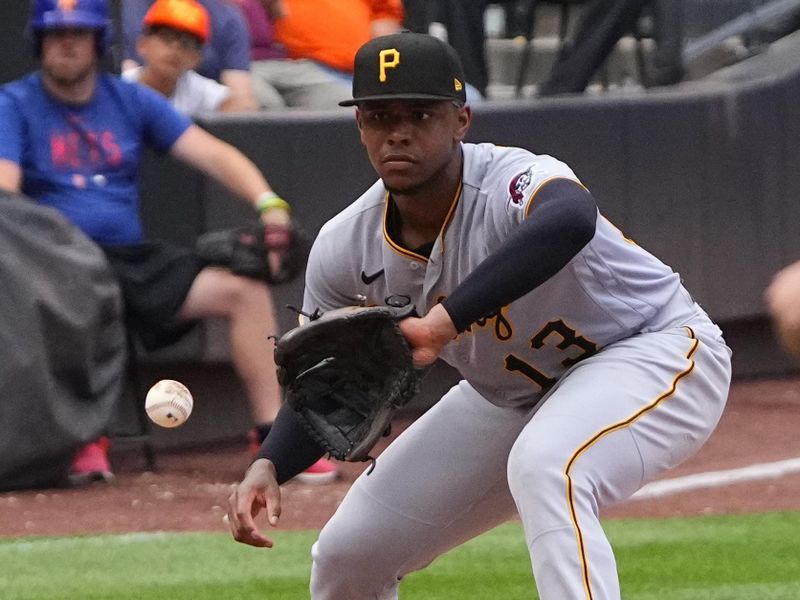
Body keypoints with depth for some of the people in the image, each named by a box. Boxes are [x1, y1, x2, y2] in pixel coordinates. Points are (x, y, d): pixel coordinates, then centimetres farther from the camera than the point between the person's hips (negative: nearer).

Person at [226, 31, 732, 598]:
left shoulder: (511, 183, -34)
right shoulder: (345, 249, -14)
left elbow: (570, 220, -61)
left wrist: (444, 321, -64)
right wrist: (268, 466, -21)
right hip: (513, 398, 7)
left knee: (545, 468, -39)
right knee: (347, 553, 5)